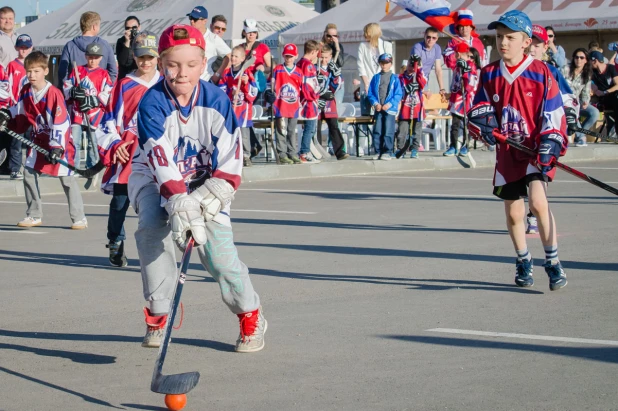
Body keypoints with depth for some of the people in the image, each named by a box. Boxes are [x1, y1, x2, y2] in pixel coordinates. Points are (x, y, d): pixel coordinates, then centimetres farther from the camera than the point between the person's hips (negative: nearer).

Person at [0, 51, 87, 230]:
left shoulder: (54, 94, -22)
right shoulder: (26, 92, -1)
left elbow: (60, 122, -24)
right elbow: (20, 112, 17)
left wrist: (56, 146, -28)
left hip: (60, 141, -7)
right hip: (39, 139, 7)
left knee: (66, 178, -8)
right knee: (29, 173, 4)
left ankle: (79, 218, -2)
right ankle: (34, 215, 16)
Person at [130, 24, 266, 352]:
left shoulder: (217, 101, -16)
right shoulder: (152, 104, -21)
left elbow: (228, 167, -17)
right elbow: (162, 162, -30)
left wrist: (204, 201, -32)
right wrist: (180, 206, -44)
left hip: (204, 182, 1)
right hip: (155, 179, 0)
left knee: (217, 247, -18)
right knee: (152, 226, -29)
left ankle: (251, 318, 6)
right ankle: (157, 316, -12)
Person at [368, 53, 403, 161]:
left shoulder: (395, 78, 2)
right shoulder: (376, 78, 9)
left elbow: (399, 94, -3)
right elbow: (370, 93, 8)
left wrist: (390, 104, -13)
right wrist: (375, 103, -8)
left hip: (390, 108, -3)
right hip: (378, 109, 3)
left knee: (388, 131, -4)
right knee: (377, 131, 2)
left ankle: (387, 152, 1)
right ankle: (378, 151, 8)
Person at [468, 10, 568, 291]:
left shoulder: (540, 73, -6)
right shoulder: (489, 75, 5)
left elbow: (553, 114, -5)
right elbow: (477, 111, 10)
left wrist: (549, 149, -15)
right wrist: (484, 121, -13)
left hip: (536, 150, -4)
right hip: (507, 152, 4)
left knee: (537, 201, -23)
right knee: (513, 213, 9)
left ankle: (553, 262, -11)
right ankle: (523, 262, 32)